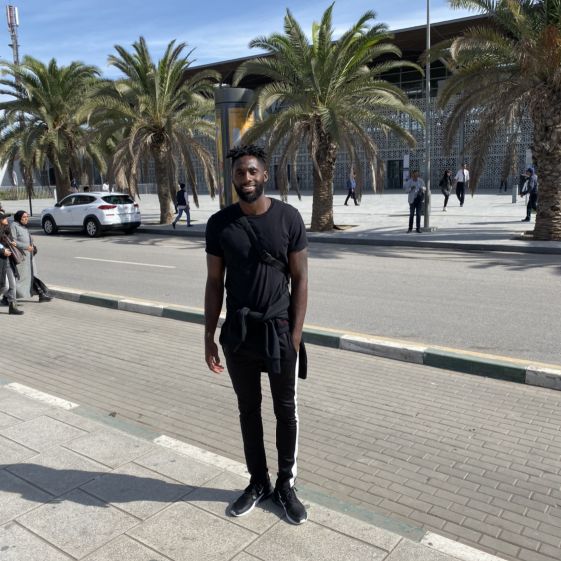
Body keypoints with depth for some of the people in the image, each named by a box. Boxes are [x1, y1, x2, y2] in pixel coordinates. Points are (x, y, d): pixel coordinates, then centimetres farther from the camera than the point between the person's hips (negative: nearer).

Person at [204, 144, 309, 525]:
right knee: (249, 410, 15)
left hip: (279, 331, -2)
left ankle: (286, 485, 29)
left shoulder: (288, 217, -7)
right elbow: (214, 283, 3)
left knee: (286, 412, 10)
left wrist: (295, 335, -9)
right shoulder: (220, 223, -1)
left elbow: (300, 280, -5)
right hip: (237, 333, 2)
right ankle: (258, 483, 33)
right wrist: (210, 336, 0)